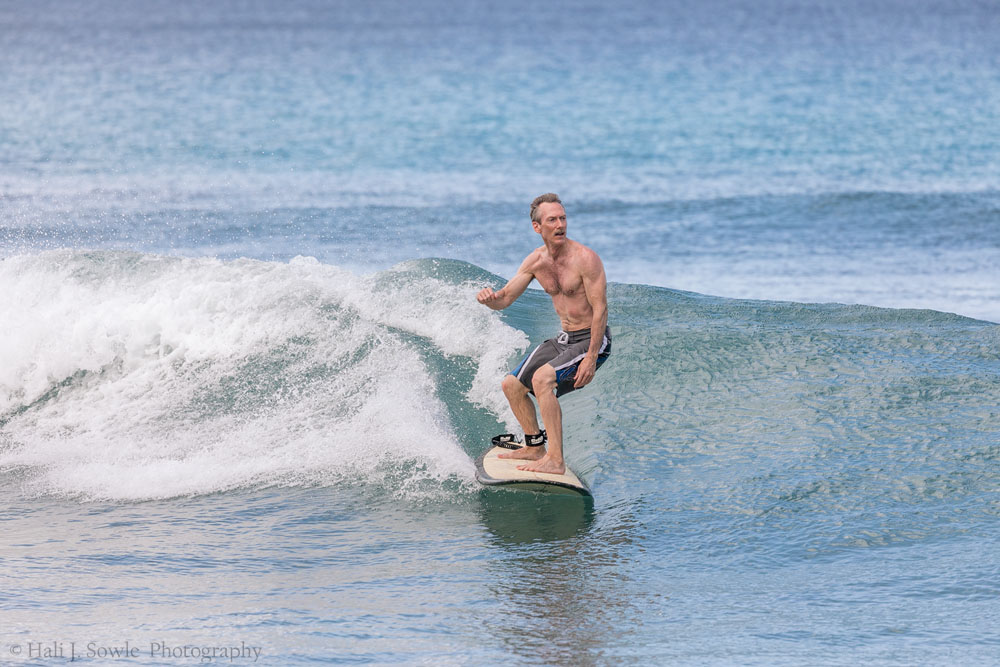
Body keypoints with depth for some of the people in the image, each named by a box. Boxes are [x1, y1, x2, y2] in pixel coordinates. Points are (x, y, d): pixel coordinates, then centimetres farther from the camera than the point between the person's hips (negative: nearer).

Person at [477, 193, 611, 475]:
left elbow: (600, 309, -21)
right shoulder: (535, 261, 1)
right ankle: (534, 447, 32)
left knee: (542, 378, -29)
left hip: (592, 339, -8)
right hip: (564, 339, 8)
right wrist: (488, 297, -18)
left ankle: (555, 460, -27)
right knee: (512, 385, 12)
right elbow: (504, 299, 8)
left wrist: (591, 359, -25)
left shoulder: (585, 258, -20)